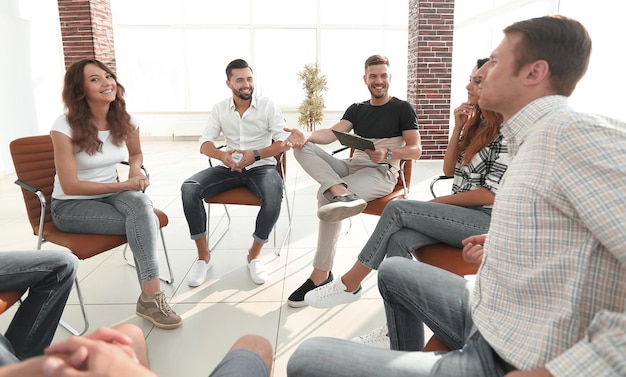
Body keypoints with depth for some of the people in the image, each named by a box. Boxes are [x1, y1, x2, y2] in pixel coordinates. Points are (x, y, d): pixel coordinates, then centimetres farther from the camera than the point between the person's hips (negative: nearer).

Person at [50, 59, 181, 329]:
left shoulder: (126, 121, -3)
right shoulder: (65, 127, -17)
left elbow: (136, 154, 18)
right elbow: (70, 186, -17)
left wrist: (135, 170, -6)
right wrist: (124, 185, -21)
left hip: (111, 194, 4)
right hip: (71, 206, -4)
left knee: (140, 203, -33)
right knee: (146, 222, -29)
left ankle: (150, 296, -30)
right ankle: (151, 295, -18)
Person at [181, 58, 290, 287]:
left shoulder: (268, 106, -3)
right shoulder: (219, 109, 5)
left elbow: (284, 143, -9)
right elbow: (204, 144, 0)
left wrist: (256, 154, -25)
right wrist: (222, 155, -23)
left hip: (261, 166, -2)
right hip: (229, 168, 3)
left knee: (274, 197, -37)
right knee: (189, 188, -22)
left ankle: (254, 255, -12)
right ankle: (204, 256, -9)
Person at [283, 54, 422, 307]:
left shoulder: (402, 108, 6)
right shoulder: (356, 109, 17)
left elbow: (416, 151, -1)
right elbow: (333, 133, 0)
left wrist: (387, 154, -21)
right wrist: (306, 136, -22)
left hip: (382, 173, -5)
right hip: (352, 166, 6)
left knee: (326, 193, -32)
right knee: (302, 148, -16)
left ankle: (321, 275, -25)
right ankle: (342, 192, -42)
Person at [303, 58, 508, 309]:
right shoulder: (475, 123, 16)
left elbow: (492, 194, -15)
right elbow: (449, 170, 11)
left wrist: (439, 202, -8)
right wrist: (458, 128, 0)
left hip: (486, 220, -7)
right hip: (459, 215, 7)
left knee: (396, 209, -22)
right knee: (398, 239, -21)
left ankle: (349, 284, -11)